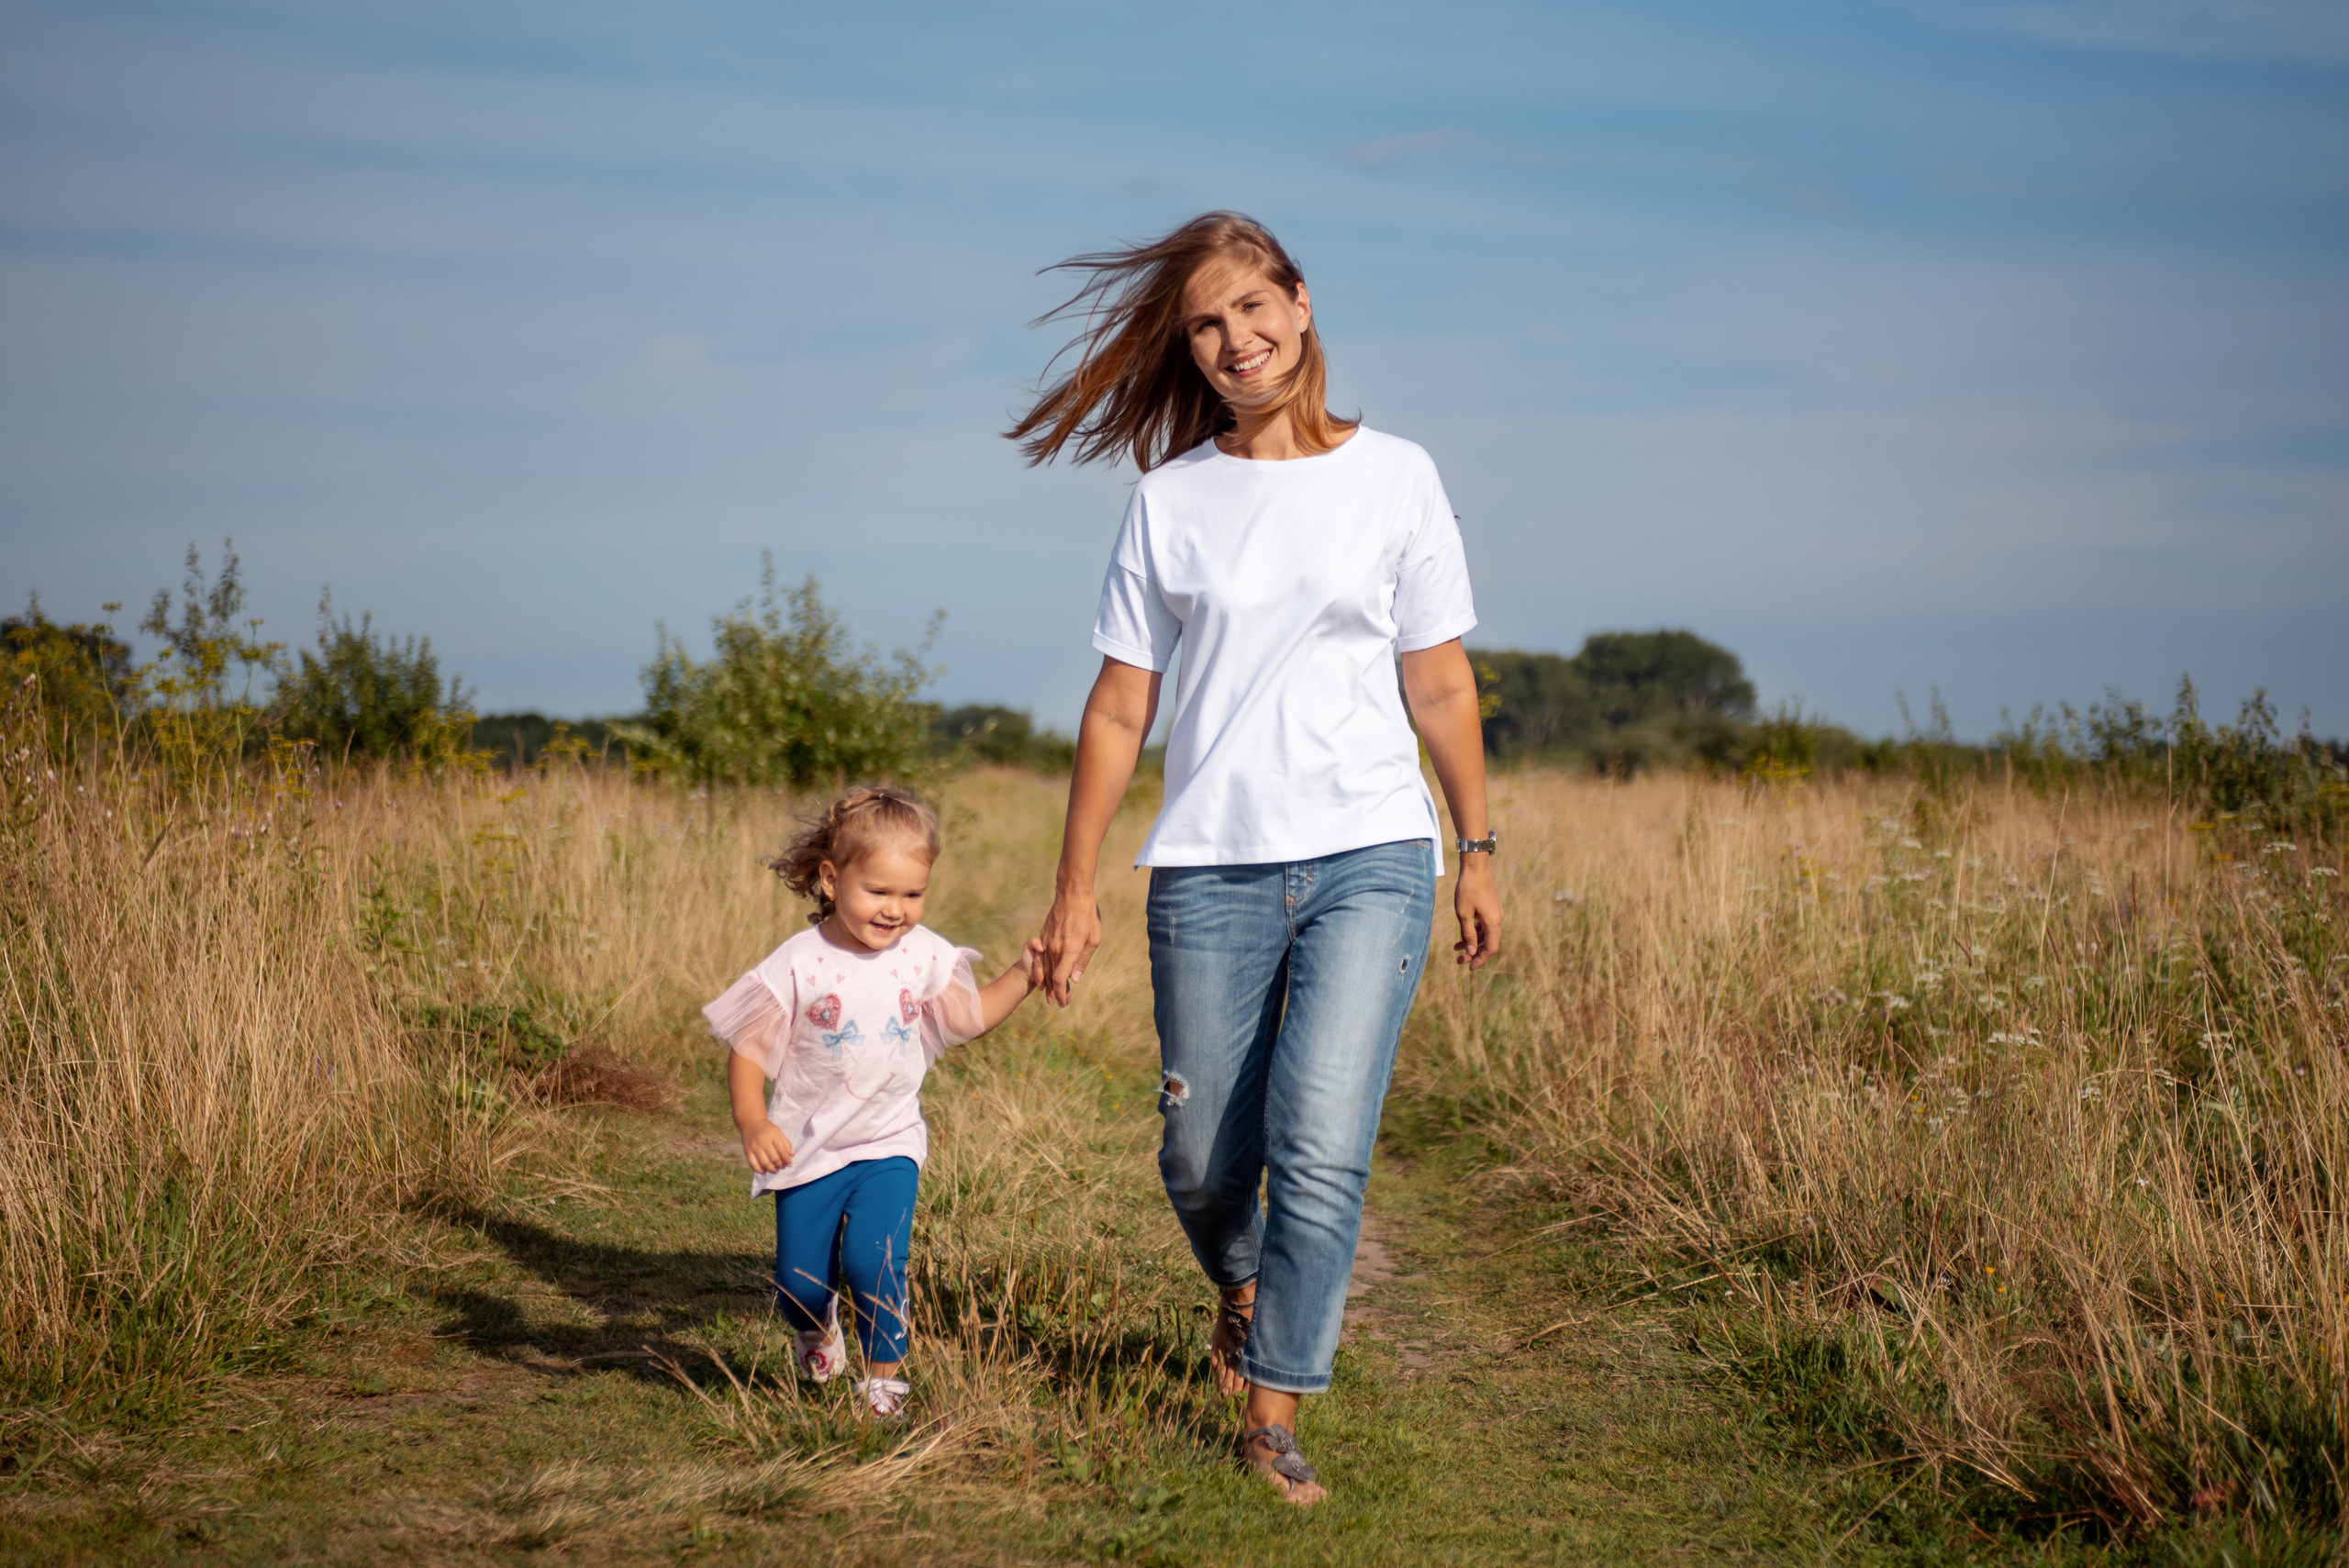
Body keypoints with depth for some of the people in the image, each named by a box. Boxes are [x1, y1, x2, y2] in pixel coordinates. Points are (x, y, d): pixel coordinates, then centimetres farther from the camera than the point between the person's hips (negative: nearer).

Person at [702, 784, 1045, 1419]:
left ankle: (884, 1373, 4)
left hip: (888, 1145, 1)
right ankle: (818, 1332, 42)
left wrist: (1024, 976, -2)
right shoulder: (798, 966, -15)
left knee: (874, 1261, -19)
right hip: (808, 1147, -1)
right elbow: (746, 1051, -11)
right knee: (800, 1283, 5)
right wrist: (752, 1124, -25)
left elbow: (971, 1015, 12)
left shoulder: (924, 955, -3)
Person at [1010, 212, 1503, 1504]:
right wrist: (1073, 888, 5)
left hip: (1370, 859, -1)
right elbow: (1121, 706, 6)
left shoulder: (1393, 475, 5)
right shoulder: (1169, 501, 5)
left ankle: (1274, 1410, 3)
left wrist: (1478, 851, 9)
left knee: (1321, 1143, -13)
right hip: (1208, 866, 1)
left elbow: (1440, 685, 9)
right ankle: (1241, 1286, 40)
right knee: (1203, 1161, 6)